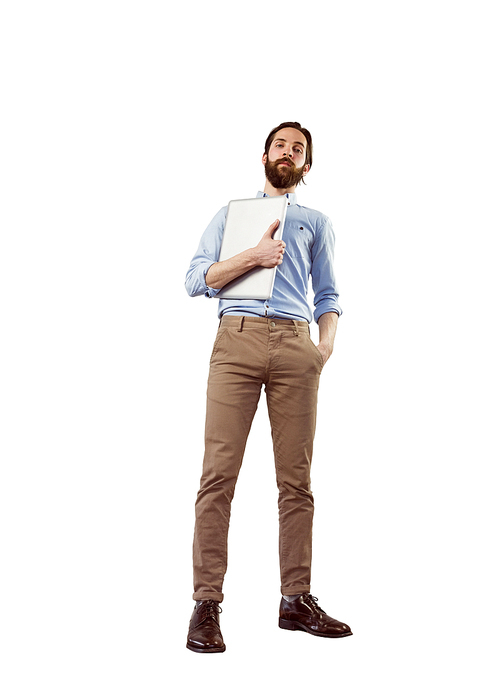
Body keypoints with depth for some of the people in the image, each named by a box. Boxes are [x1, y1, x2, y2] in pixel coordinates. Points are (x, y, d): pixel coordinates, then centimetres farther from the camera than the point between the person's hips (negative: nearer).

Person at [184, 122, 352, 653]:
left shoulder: (316, 222, 26)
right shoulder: (230, 212, 23)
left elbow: (328, 295, 19)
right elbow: (196, 280, 11)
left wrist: (326, 345, 0)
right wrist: (254, 256, -3)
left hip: (295, 345, 2)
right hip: (237, 337, -1)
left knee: (296, 478, 0)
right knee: (219, 473, -9)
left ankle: (297, 599, 7)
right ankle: (206, 604, -6)